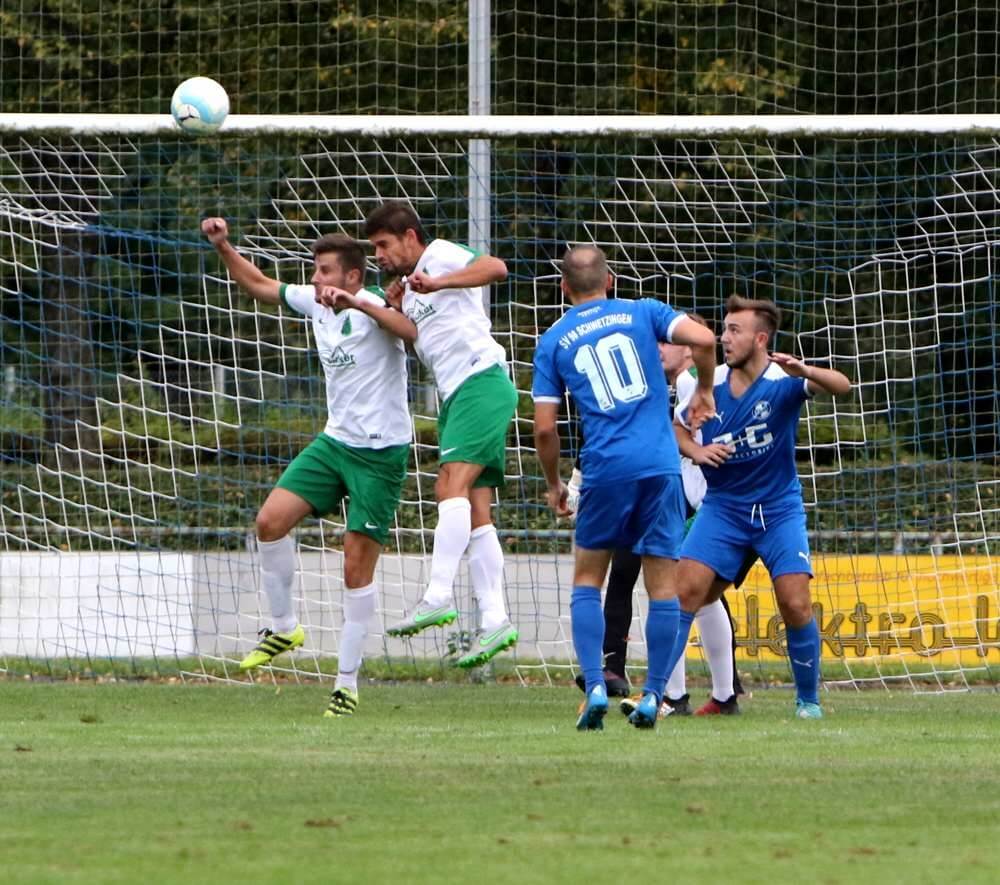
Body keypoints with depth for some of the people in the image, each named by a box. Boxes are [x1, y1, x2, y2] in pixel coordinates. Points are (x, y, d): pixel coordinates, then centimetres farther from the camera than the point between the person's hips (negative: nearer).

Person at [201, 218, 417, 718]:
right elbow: (259, 286, 20)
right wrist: (223, 247, 7)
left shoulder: (373, 308, -17)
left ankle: (347, 682, 3)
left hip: (381, 452, -7)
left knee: (357, 566, -5)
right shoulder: (313, 303, 5)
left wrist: (355, 303, -44)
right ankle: (283, 628, 12)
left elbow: (414, 333, -38)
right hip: (335, 441, 7)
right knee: (270, 520, -7)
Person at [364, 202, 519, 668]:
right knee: (474, 510, 2)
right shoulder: (409, 289, 26)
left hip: (481, 379, -10)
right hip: (454, 394, 10)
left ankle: (438, 596, -32)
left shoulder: (440, 255, 0)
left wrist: (439, 283, -28)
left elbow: (495, 267, -18)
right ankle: (494, 621, -2)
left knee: (453, 485, -22)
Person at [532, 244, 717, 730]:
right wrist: (704, 391, 11)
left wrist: (553, 485, 20)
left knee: (587, 580, 13)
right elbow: (703, 339, -6)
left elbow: (544, 429, 5)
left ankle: (595, 687, -2)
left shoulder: (553, 343, 10)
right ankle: (653, 695, 3)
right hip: (660, 466, 0)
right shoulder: (642, 313, 10)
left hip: (605, 470, 0)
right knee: (662, 585, 7)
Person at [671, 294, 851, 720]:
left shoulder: (782, 380, -13)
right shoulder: (710, 384, -4)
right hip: (723, 506, 2)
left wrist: (803, 371, -48)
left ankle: (808, 699, 8)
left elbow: (840, 386, -29)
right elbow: (676, 429, 12)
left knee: (796, 605, -12)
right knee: (686, 589, -14)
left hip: (779, 509, -2)